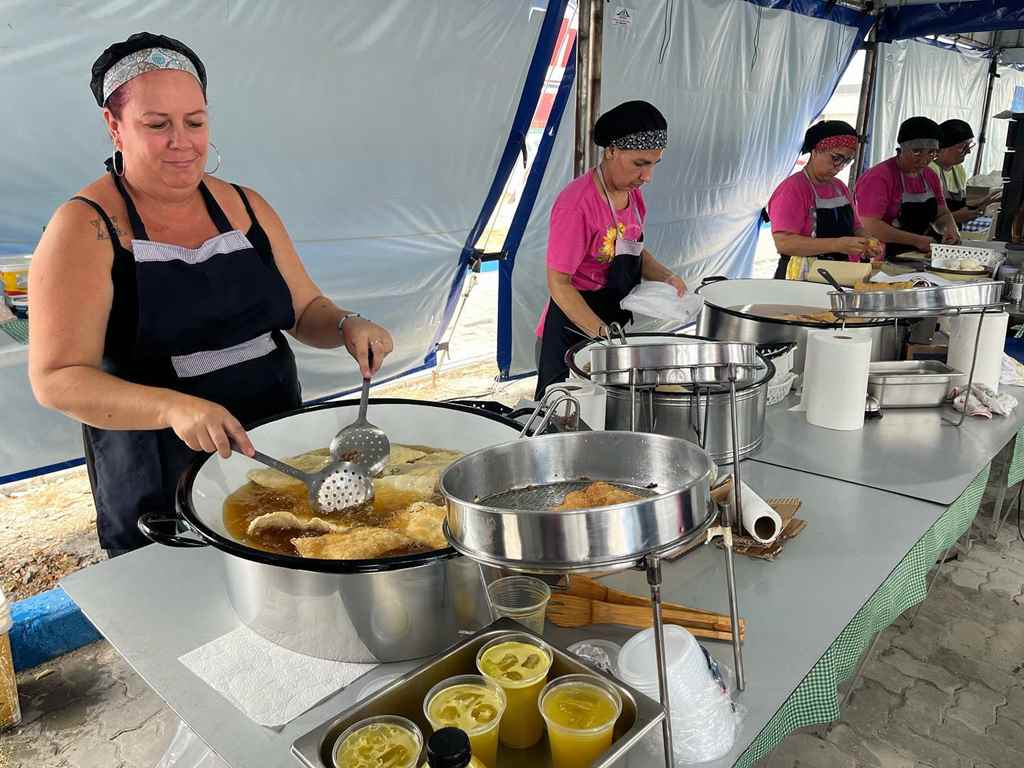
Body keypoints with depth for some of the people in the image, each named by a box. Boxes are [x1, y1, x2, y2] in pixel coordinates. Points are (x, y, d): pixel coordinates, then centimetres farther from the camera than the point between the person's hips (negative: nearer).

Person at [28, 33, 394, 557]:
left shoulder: (245, 206, 4)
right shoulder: (85, 229, -11)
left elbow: (304, 309, 11)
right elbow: (56, 379, -17)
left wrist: (345, 326, -11)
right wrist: (174, 407, -33)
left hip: (280, 456, 5)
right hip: (159, 489, -4)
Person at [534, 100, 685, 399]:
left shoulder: (633, 194, 5)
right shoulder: (577, 203, -22)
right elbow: (559, 284, -22)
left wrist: (665, 276, -2)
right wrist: (603, 334, -29)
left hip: (618, 323, 8)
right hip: (573, 332, -8)